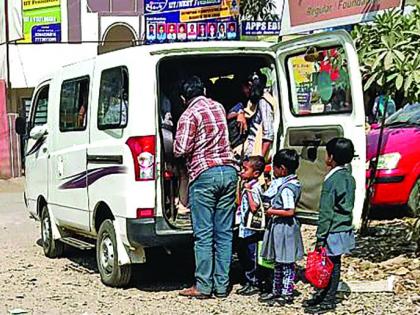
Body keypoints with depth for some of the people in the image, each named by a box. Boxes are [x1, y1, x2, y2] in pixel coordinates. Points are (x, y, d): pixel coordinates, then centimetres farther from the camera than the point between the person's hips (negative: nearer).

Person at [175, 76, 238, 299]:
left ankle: (203, 287, 1)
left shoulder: (190, 115, -7)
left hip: (204, 174, -6)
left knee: (203, 234, -2)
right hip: (228, 171, 6)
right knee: (224, 232, 7)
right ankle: (222, 285, 10)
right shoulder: (218, 107, 14)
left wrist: (177, 141, 7)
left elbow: (180, 150, -13)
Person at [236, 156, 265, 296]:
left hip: (252, 230, -10)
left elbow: (254, 207, -29)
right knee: (242, 255, 15)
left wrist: (248, 190, -27)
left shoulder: (255, 188, -17)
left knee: (251, 256, -1)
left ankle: (255, 284, 10)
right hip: (244, 228, 10)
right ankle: (248, 282, 26)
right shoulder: (245, 185, 11)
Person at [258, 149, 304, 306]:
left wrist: (272, 211, -18)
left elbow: (290, 211, -26)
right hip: (279, 228, 10)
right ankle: (276, 291, 27)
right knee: (278, 262, 18)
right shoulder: (292, 183, 9)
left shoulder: (286, 188, -21)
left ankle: (287, 294, 7)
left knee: (286, 263, -1)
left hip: (284, 228, -10)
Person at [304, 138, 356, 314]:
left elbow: (326, 213, -19)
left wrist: (320, 237, -14)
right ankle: (323, 294, 25)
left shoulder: (331, 180, -19)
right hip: (345, 229, 8)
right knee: (333, 265, 14)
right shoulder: (349, 178, 6)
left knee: (331, 266, 1)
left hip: (333, 232, -8)